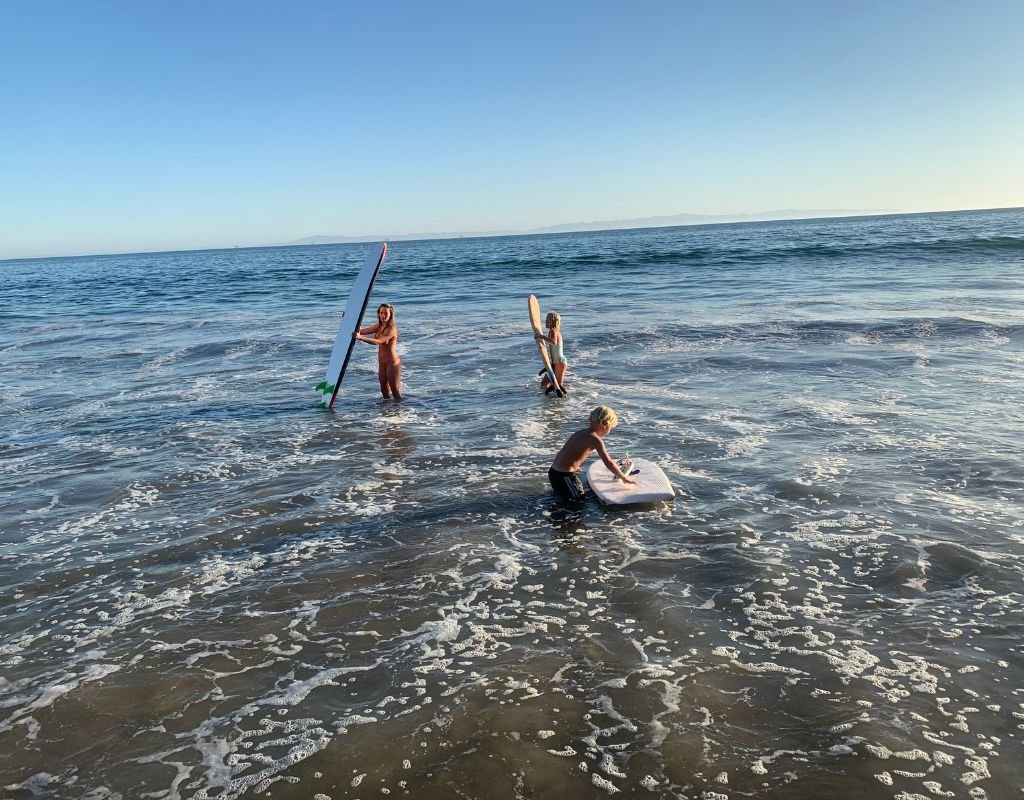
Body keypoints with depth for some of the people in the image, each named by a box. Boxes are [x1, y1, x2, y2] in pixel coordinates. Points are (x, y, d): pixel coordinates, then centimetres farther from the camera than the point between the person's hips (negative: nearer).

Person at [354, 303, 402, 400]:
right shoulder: (379, 326, 6)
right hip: (382, 363, 8)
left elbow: (378, 341, -31)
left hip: (392, 363, -8)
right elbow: (363, 330, -1)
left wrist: (360, 337, -43)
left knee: (395, 392, 0)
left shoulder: (392, 329, -19)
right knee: (385, 391, 16)